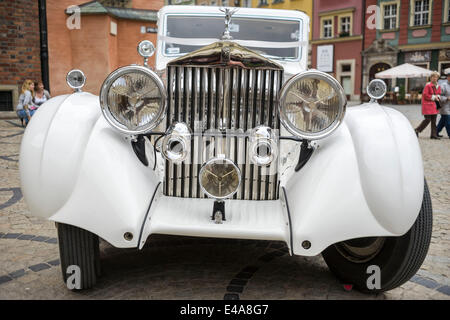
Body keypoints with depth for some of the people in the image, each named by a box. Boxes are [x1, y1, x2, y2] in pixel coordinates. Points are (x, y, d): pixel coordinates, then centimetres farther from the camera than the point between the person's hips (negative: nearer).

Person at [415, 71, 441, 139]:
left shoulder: (438, 86, 12)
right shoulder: (428, 85, -11)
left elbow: (439, 94, 25)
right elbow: (425, 95, -14)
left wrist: (438, 97, 2)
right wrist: (433, 97, -13)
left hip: (434, 105, 8)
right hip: (427, 105, -7)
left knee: (434, 120, 5)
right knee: (428, 120, -9)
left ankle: (434, 135, 8)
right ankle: (417, 130, 6)